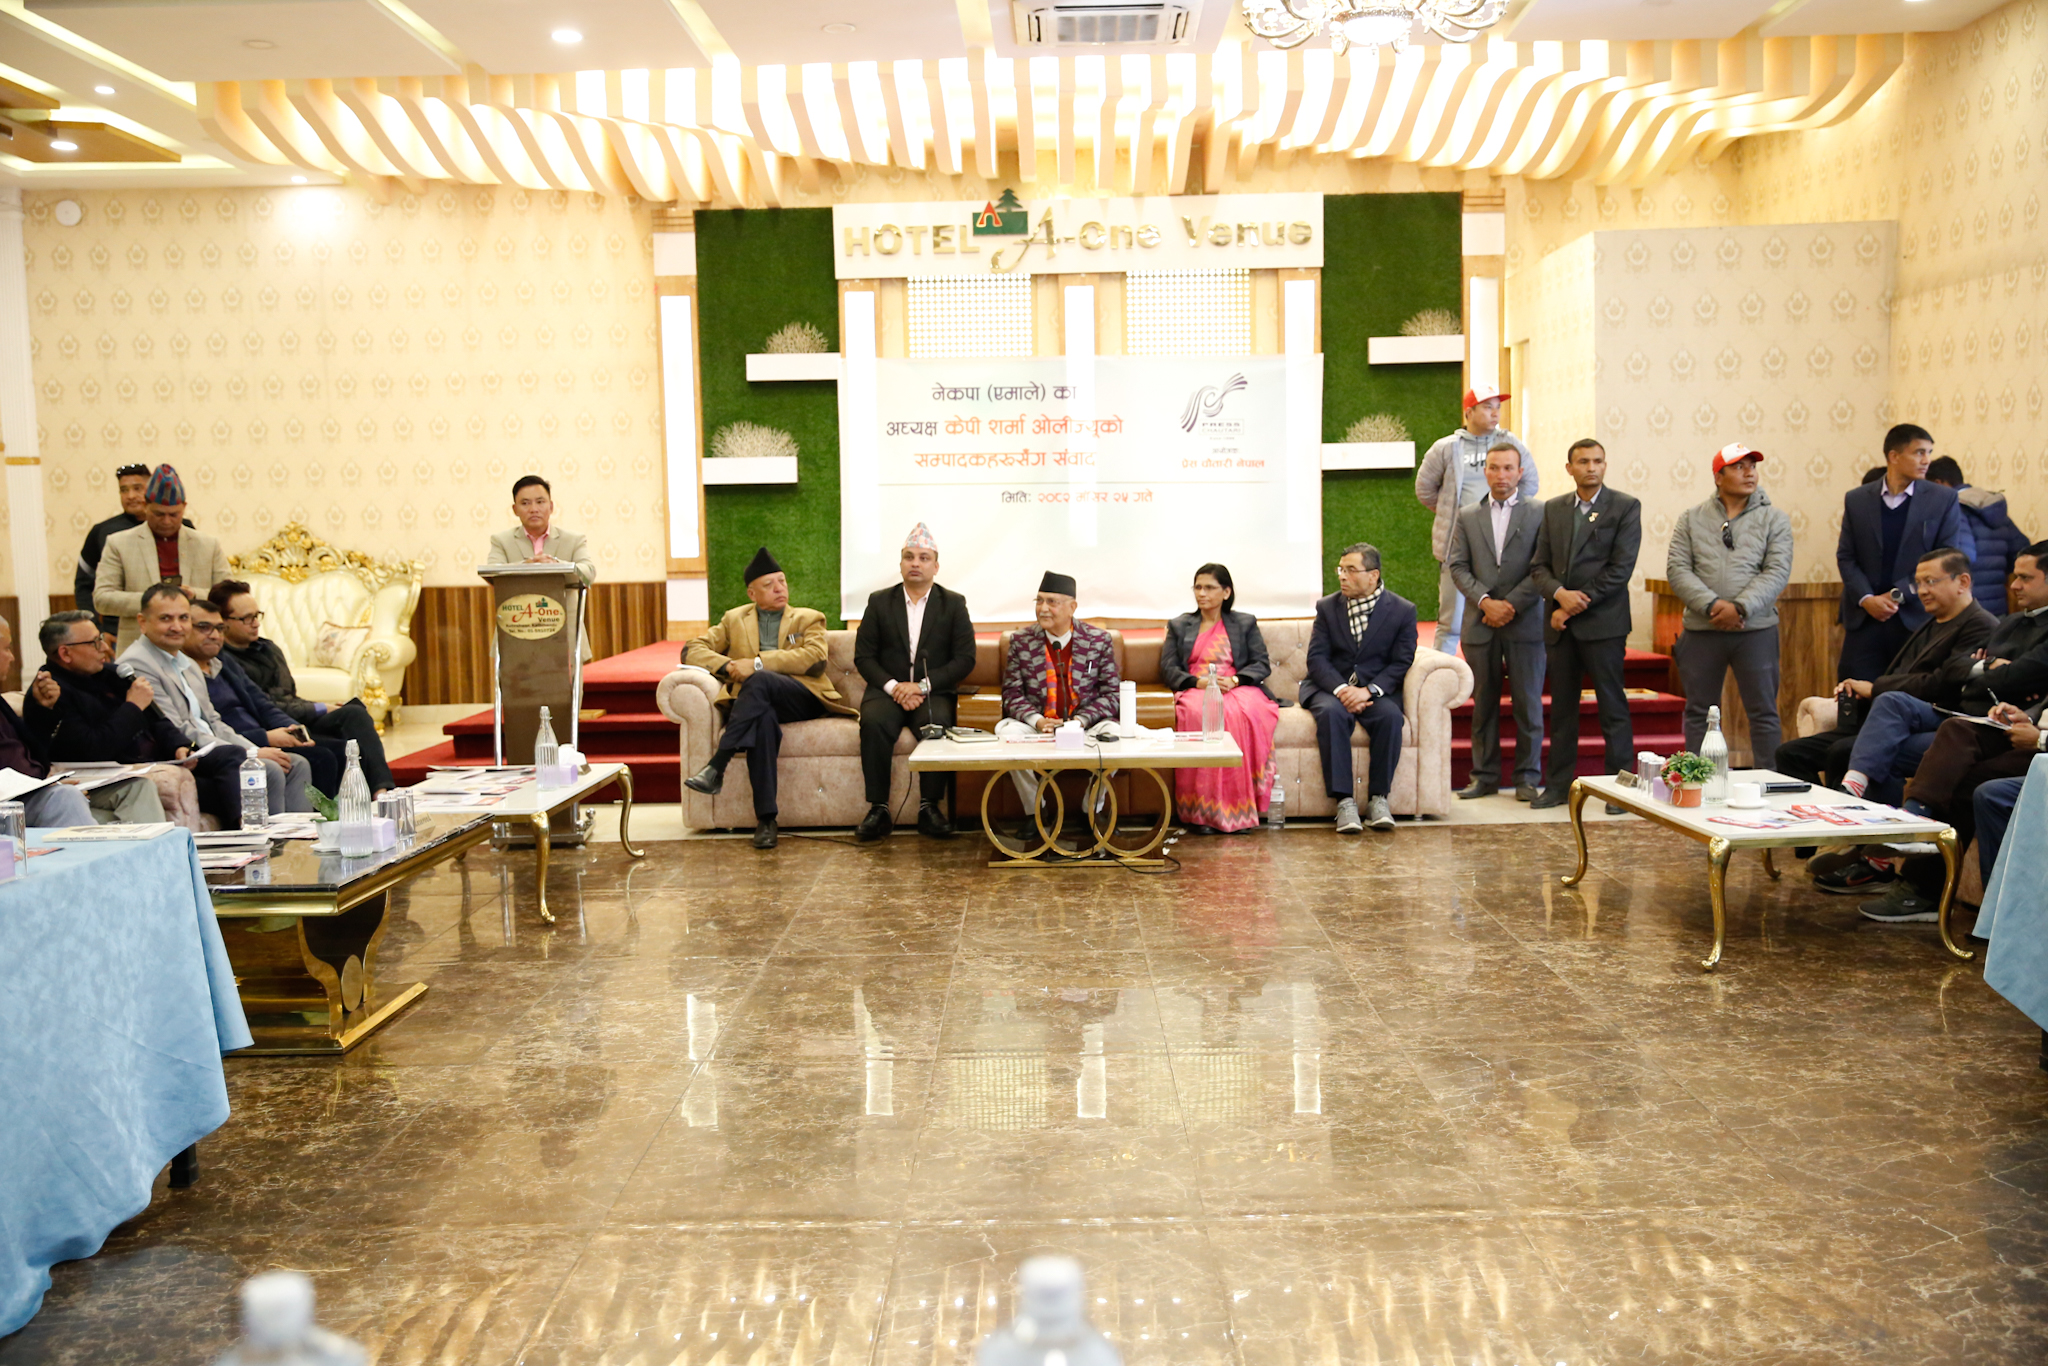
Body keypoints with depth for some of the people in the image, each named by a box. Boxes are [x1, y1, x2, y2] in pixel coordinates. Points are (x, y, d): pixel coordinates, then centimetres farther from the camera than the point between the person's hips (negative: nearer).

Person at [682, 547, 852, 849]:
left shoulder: (809, 619, 19)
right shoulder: (734, 619, 26)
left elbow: (815, 658, -3)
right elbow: (692, 650, 14)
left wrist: (757, 663, -12)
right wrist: (728, 665, -7)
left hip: (802, 698, -1)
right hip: (757, 703, 1)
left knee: (760, 680, -36)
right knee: (763, 718, -39)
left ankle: (716, 767, -42)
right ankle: (765, 819, -43)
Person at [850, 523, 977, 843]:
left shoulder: (954, 604, 7)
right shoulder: (879, 601, 10)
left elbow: (965, 659, 0)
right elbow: (863, 655, 5)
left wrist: (922, 686, -13)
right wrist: (892, 686, -13)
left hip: (934, 693, -1)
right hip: (887, 690, 1)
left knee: (937, 722, -34)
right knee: (874, 721, -32)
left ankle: (930, 808, -23)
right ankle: (878, 809, -26)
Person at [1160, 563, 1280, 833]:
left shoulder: (1245, 623, 21)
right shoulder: (1179, 626, 23)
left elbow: (1263, 665, 10)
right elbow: (1168, 669, 11)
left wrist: (1234, 680, -11)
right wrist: (1199, 681, -10)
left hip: (1239, 689, 0)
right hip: (1195, 690, 0)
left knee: (1244, 714, -39)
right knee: (1199, 713, -39)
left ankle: (1240, 808, -36)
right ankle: (1200, 810, -39)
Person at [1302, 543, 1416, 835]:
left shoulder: (1402, 610, 2)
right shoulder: (1327, 607, 6)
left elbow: (1401, 663, -4)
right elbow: (1317, 658, -2)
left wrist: (1369, 690, -21)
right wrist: (1341, 689, -21)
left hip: (1377, 689, 0)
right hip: (1330, 687, 1)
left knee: (1390, 715, -33)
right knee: (1331, 712, -33)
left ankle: (1378, 797, -21)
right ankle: (1344, 801, -33)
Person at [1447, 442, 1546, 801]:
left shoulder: (1539, 514, 4)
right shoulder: (1467, 517, 11)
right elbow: (1458, 567, 5)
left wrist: (1512, 604, -12)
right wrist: (1485, 600, -10)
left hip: (1525, 622, -2)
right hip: (1480, 624, 2)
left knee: (1528, 703, 1)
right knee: (1483, 703, 6)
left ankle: (1526, 777, 9)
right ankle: (1485, 775, 13)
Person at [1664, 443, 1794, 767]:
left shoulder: (1774, 519, 4)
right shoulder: (1692, 520, 7)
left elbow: (1778, 572, -5)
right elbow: (1677, 569, -2)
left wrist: (1740, 607, -18)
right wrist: (1712, 605, -16)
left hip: (1756, 630, -1)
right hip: (1701, 631, 1)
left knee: (1763, 711, 3)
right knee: (1699, 712, 8)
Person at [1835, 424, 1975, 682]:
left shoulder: (1944, 500, 2)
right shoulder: (1856, 499, 7)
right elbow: (1845, 557, 5)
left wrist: (1898, 594, -10)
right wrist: (1866, 599, -10)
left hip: (1917, 619, -1)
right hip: (1864, 617, 1)